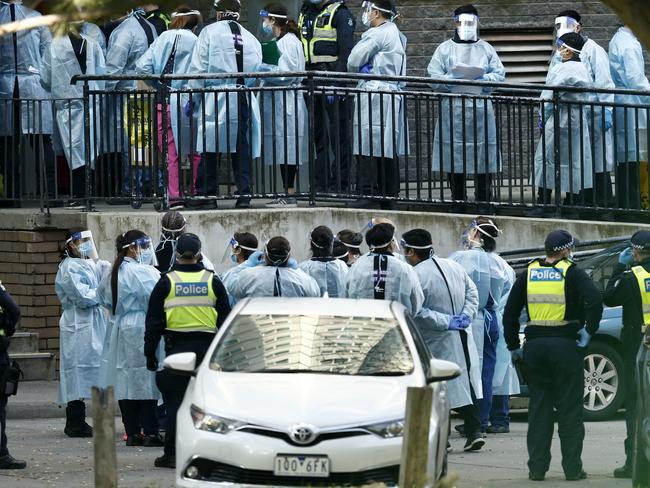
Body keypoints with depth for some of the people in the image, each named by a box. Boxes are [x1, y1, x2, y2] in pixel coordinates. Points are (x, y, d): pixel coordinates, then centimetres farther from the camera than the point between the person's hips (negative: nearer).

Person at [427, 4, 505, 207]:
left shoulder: (486, 49, 14)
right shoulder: (445, 49, 11)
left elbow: (500, 74, 9)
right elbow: (433, 76, 3)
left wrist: (484, 79, -11)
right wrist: (451, 79, -15)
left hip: (480, 109, 1)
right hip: (453, 110, -1)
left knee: (483, 163, -4)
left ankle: (484, 203, 0)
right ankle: (458, 202, 4)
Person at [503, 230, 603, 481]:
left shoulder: (529, 274, 8)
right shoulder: (572, 273, -4)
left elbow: (510, 313, 10)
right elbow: (594, 300, -20)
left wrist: (514, 347, 15)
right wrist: (589, 332, -10)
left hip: (535, 347, 3)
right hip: (566, 345, -3)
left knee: (539, 407, 9)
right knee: (570, 408, 3)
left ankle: (537, 467, 6)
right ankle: (572, 468, 2)